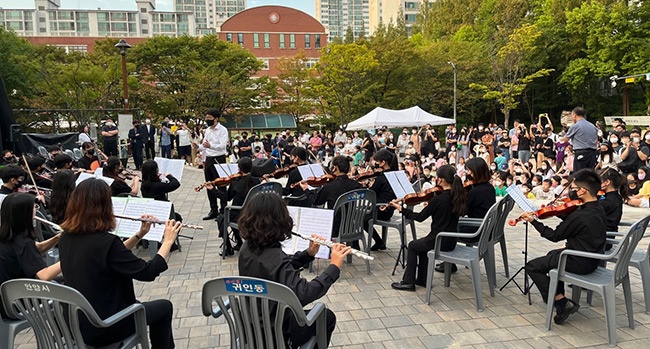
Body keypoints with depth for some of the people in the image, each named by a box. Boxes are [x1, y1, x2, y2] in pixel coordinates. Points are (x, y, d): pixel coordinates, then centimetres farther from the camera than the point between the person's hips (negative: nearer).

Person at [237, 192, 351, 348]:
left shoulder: (248, 247, -7)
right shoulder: (275, 256, -33)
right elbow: (304, 294, -44)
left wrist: (308, 254, -4)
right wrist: (334, 266, -35)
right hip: (275, 331, -7)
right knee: (327, 317, 18)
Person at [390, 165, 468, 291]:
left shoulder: (438, 199, -21)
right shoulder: (458, 196, -1)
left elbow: (420, 217, -11)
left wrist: (401, 209, -2)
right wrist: (430, 206, 13)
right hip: (451, 242, 7)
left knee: (412, 246, 19)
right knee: (422, 243, 30)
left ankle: (408, 282, 22)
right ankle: (422, 279, 33)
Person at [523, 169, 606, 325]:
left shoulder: (580, 215, -28)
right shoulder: (599, 210, 0)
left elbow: (555, 236, -17)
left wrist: (533, 221, -9)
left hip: (579, 263, -9)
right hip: (592, 260, 9)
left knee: (532, 266, 1)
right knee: (552, 254, 33)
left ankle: (562, 303, -1)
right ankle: (558, 295, 32)